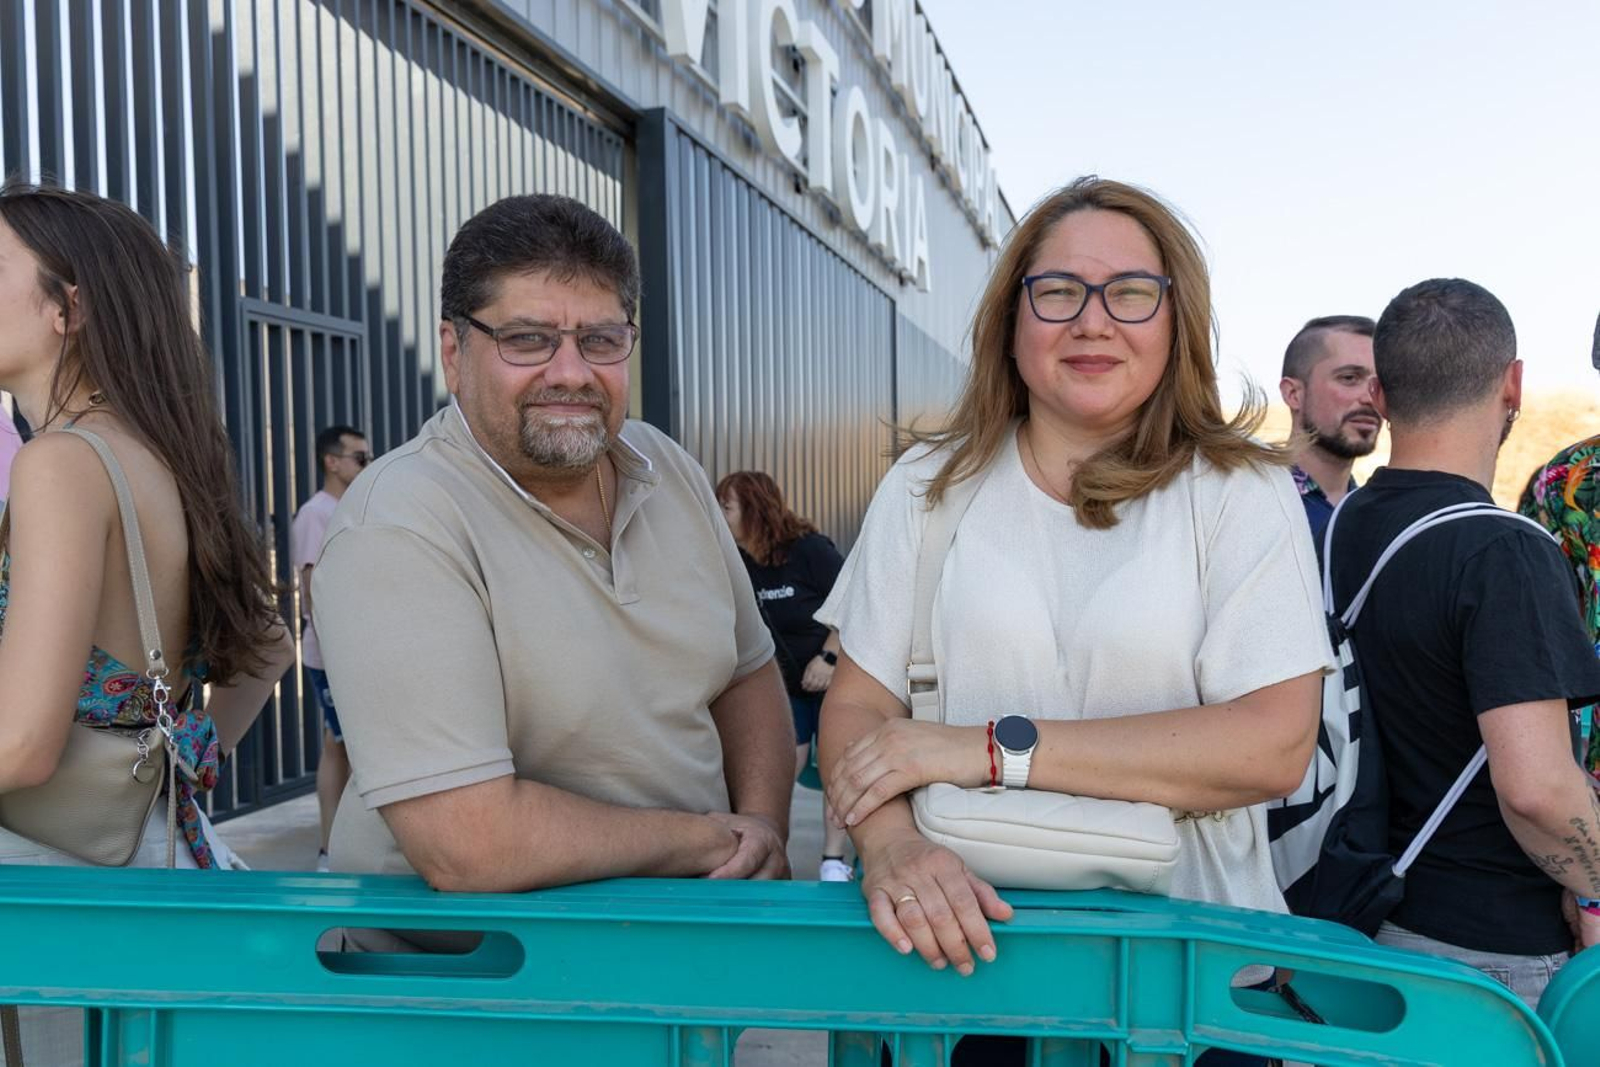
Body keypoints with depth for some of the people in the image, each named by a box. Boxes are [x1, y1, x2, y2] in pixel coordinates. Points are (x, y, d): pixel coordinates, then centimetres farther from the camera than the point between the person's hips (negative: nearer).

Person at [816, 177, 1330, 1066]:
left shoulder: (1240, 493, -5)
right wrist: (889, 841, -25)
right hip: (966, 944, 1)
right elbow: (859, 702, -3)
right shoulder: (928, 488, 2)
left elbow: (1275, 744, -15)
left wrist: (990, 748, -20)